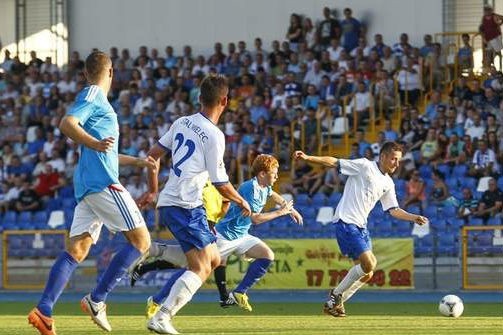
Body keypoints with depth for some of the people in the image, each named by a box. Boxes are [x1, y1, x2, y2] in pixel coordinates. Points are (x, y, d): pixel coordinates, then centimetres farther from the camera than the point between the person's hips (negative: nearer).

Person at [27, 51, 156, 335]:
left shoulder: (98, 100, 26)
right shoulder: (93, 95, -2)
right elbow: (67, 124, -19)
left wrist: (137, 162, 43)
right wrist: (95, 143, -33)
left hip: (87, 185, 9)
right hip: (103, 182, -9)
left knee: (77, 250, 1)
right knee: (141, 240, -8)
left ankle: (44, 311, -12)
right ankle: (97, 300, -13)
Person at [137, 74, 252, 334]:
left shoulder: (182, 123, 9)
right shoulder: (214, 136, -12)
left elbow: (153, 154, 16)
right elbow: (221, 184, -9)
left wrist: (152, 190, 30)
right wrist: (242, 202, 10)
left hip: (168, 203, 9)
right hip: (186, 206, -9)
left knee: (213, 260, 14)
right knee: (201, 268, -12)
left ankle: (160, 301, 11)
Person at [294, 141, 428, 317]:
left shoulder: (388, 183, 15)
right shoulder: (364, 166, -6)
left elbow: (393, 210, 19)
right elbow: (334, 162, -8)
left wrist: (414, 218, 6)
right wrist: (308, 158, -17)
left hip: (361, 226, 8)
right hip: (346, 222, -8)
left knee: (366, 273, 4)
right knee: (368, 264, -18)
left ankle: (335, 302, 15)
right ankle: (336, 295, -2)